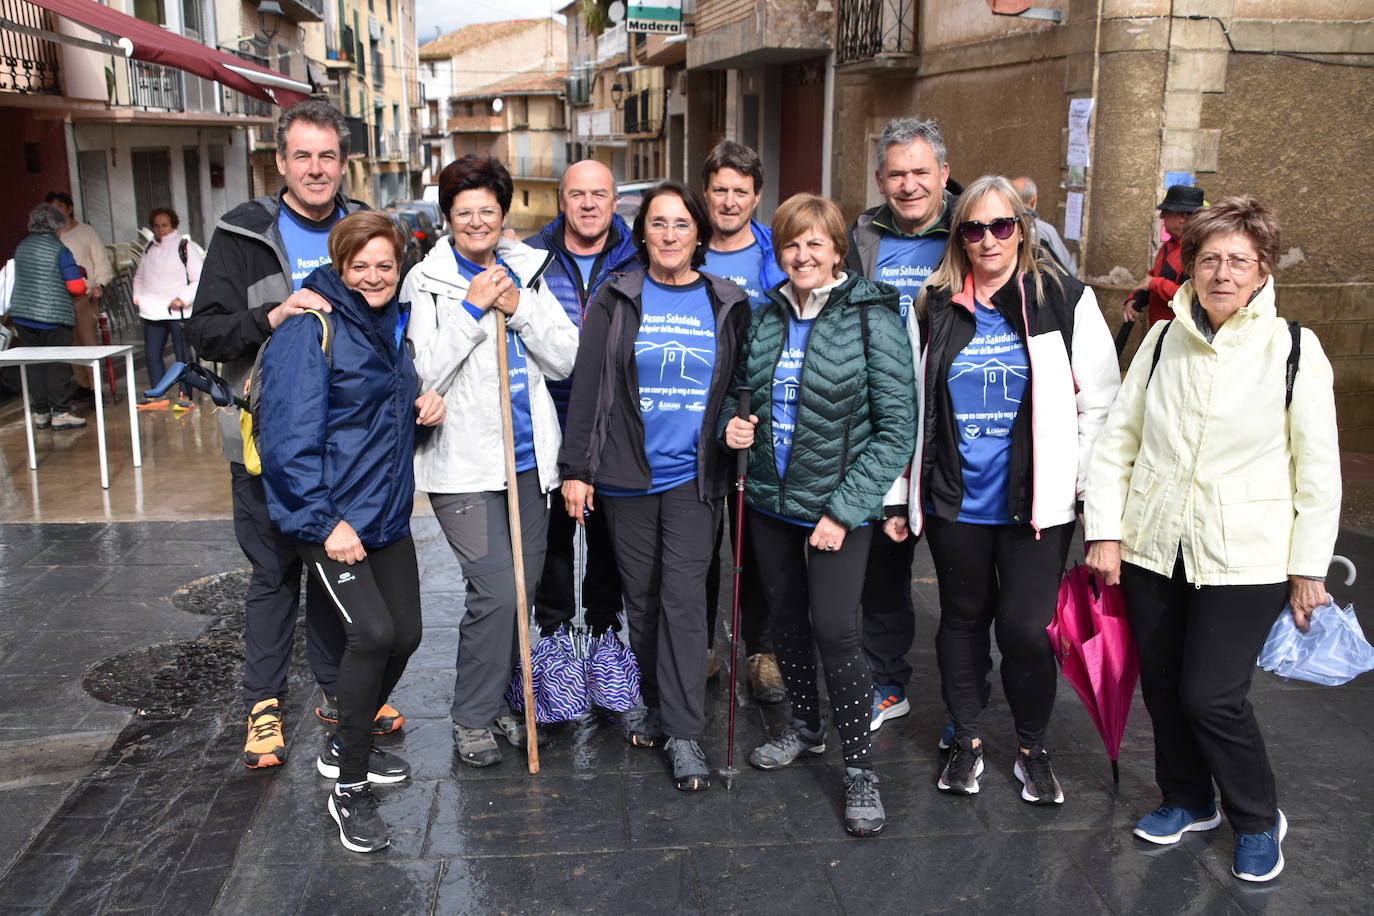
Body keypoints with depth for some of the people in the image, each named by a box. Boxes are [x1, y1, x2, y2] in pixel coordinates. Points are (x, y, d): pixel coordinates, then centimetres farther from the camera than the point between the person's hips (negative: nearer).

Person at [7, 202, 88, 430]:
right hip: (53, 316, -5)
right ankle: (61, 413, 3)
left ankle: (40, 413, 14)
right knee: (56, 366, 1)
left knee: (33, 365, 10)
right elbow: (76, 287, -16)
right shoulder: (60, 250, -11)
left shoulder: (21, 247, 6)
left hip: (22, 314, 5)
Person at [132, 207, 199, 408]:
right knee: (152, 354, 8)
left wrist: (183, 299, -16)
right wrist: (138, 296, 13)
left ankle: (185, 395, 5)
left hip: (178, 312, -6)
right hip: (152, 312, 6)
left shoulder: (185, 247, -4)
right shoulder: (149, 249, 14)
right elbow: (139, 276, 28)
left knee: (182, 354, -3)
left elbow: (199, 280, -7)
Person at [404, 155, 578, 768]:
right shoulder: (427, 281, -3)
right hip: (464, 464, -5)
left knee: (524, 587, 11)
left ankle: (496, 698, 31)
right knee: (497, 592, -11)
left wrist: (519, 307, -11)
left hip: (530, 458, 5)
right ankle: (472, 717, 10)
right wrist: (471, 309, -16)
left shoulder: (527, 272, 9)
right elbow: (421, 374, -13)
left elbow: (565, 360, 2)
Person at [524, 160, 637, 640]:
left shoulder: (637, 264, -1)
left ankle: (604, 625, 32)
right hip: (549, 425, 0)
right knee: (552, 531, 11)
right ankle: (554, 632, 29)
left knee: (608, 529, 14)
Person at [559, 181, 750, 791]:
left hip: (694, 476, -1)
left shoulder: (727, 305, 5)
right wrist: (576, 468, -3)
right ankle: (656, 704, 30)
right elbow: (587, 387, 0)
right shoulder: (616, 301, 2)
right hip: (627, 475, 1)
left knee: (684, 596, -7)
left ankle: (684, 733, 1)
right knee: (641, 596, 10)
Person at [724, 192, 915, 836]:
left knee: (834, 629, -9)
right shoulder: (767, 317, 4)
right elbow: (745, 389, 20)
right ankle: (805, 727, 39)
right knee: (786, 617, 16)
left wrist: (845, 510, -17)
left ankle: (860, 767, 9)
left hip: (836, 505, -6)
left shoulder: (871, 318, -13)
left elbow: (897, 427, -14)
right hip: (769, 497, 6)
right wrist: (735, 422, -4)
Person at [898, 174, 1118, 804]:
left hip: (1035, 504, -2)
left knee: (1024, 628, -1)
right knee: (963, 620, 14)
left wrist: (1076, 483, -2)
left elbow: (1100, 403, 1)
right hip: (956, 500, 2)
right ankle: (967, 742, 32)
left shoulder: (1065, 301, -2)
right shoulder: (935, 308, 4)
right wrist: (901, 494, 9)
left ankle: (1033, 751, 23)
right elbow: (911, 405, 10)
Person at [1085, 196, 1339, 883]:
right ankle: (1187, 801, 36)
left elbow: (1319, 471, -3)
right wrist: (1104, 531, 1)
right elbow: (1117, 440, 5)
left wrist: (1309, 568, -2)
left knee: (1212, 695, -5)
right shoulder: (1162, 339, 1)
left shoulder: (1294, 350, -7)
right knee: (1162, 685, 12)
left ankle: (1258, 822, 22)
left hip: (1244, 558, -3)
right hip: (1151, 548, 4)